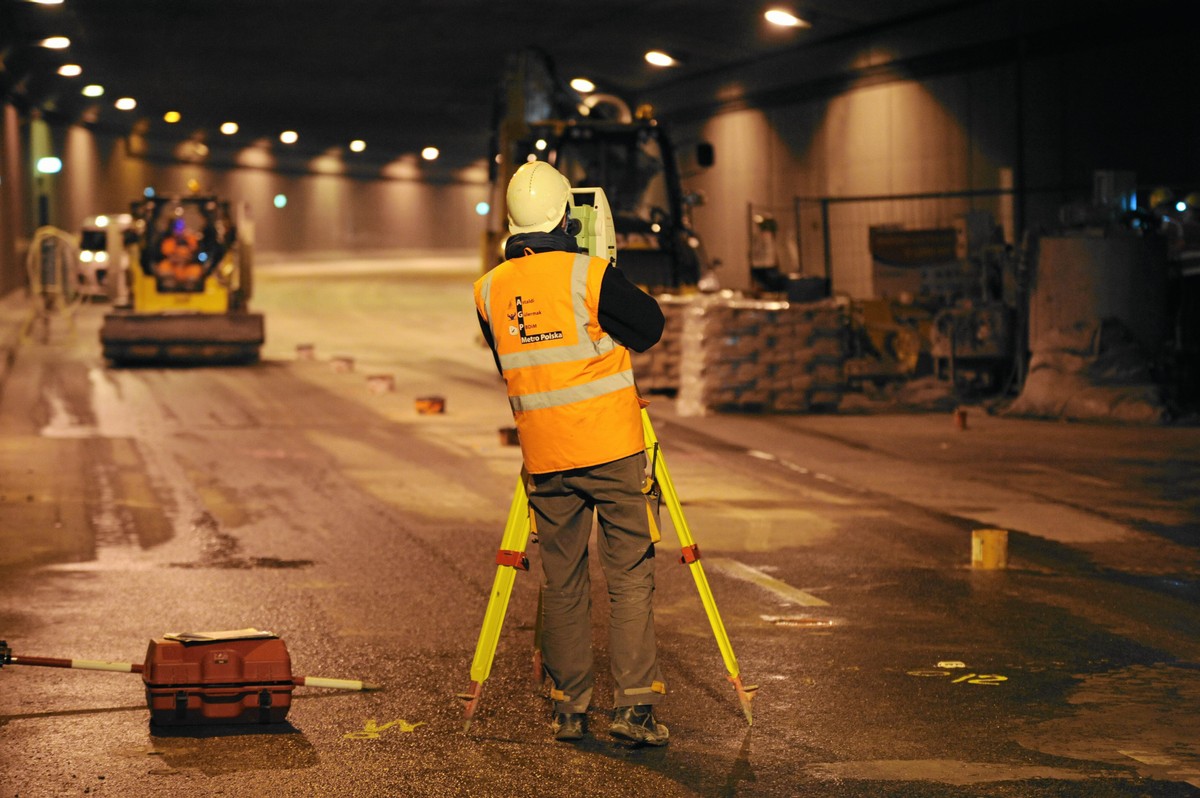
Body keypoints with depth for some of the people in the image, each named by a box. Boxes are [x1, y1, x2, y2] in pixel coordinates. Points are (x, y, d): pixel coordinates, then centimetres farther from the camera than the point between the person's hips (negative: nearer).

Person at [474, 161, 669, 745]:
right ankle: (634, 703, -4)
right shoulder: (589, 276, -12)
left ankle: (569, 708, 13)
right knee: (630, 577, 1)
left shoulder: (488, 291, 3)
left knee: (561, 584, 11)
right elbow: (650, 327, 0)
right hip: (611, 451, -4)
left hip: (545, 460, 4)